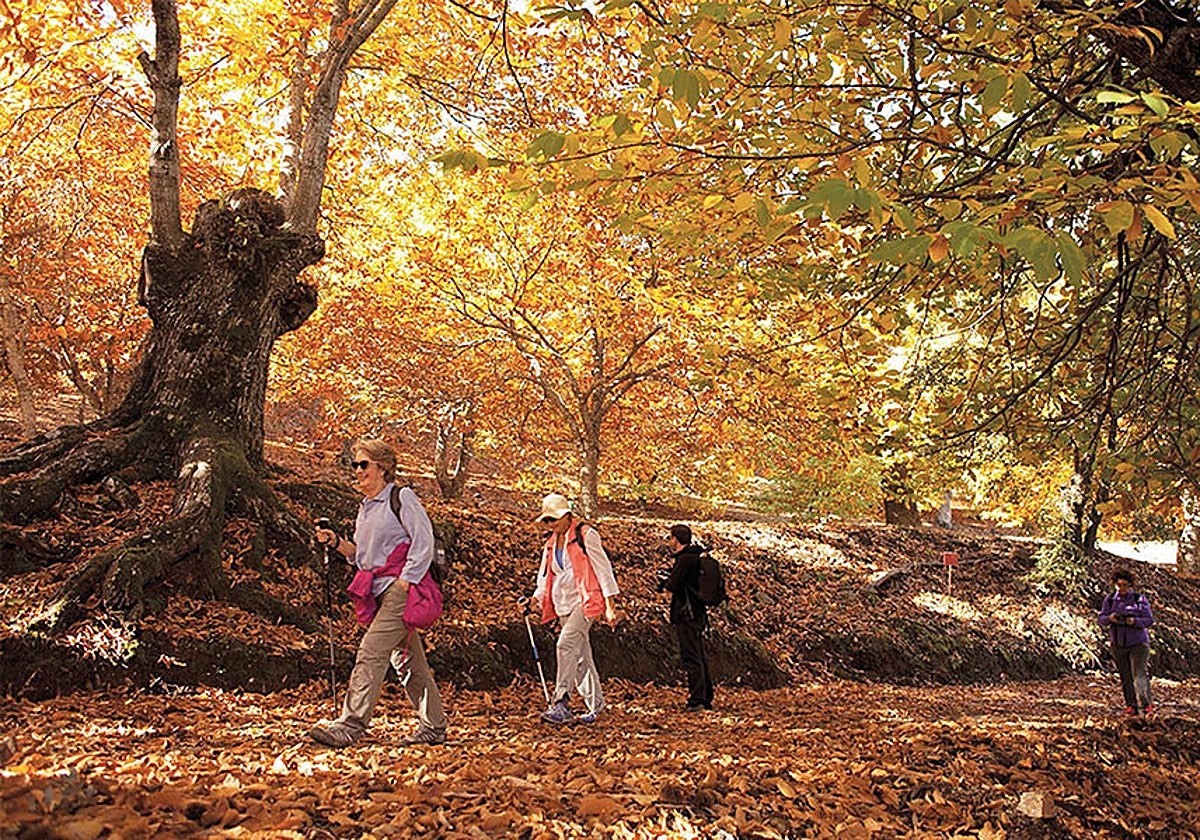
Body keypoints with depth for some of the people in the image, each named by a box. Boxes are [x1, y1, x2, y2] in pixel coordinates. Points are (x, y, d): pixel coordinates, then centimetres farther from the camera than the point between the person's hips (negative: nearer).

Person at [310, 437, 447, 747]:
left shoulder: (402, 497, -5)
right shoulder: (366, 507, 18)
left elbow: (424, 542, -12)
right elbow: (361, 556, 23)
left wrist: (404, 582, -17)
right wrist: (337, 543, 6)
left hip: (401, 588, -8)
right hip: (379, 591, 9)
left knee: (371, 652, -14)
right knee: (407, 659, 11)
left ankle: (349, 727, -13)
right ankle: (433, 727, 19)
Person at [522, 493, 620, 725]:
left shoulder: (586, 535, -5)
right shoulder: (551, 543, 15)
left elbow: (603, 568, -5)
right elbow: (546, 576, 18)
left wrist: (610, 606, -9)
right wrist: (536, 599, -1)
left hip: (586, 600, -7)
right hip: (564, 605, 7)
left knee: (566, 644, -22)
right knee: (581, 655, 8)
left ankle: (561, 703, -23)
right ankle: (594, 706, 16)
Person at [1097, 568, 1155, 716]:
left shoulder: (1139, 599, -4)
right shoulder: (1109, 599, 3)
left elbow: (1150, 619, -5)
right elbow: (1101, 618, 5)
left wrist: (1135, 621, -23)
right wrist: (1109, 618, -17)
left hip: (1138, 643, -3)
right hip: (1118, 644, 3)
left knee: (1139, 673, -15)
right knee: (1125, 677, 8)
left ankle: (1147, 704, -11)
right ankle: (1131, 705, 17)